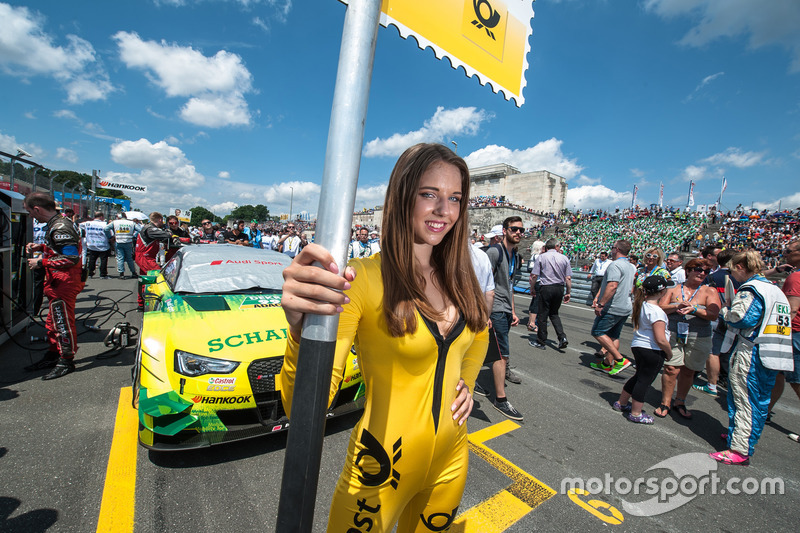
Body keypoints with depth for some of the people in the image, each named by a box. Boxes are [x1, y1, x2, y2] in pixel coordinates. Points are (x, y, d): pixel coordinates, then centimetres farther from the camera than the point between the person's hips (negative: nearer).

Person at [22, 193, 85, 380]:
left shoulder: (60, 228, -19)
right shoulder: (57, 224, 13)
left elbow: (71, 258, -27)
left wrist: (41, 262, -18)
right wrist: (41, 246, 14)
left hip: (64, 284, -11)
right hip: (58, 283, 11)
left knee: (63, 322, -2)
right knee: (53, 321, 20)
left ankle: (66, 361, 8)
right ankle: (52, 355, 33)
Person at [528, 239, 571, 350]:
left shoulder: (541, 257, -2)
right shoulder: (564, 258, 4)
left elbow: (534, 276, -7)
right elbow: (568, 278, 2)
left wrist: (532, 288, 6)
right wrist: (568, 293, 10)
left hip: (546, 288, -4)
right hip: (559, 288, 4)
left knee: (542, 315, 5)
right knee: (554, 314, 20)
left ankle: (541, 342, 14)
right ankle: (562, 337, 7)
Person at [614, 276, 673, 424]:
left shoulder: (640, 305, 5)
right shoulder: (656, 311, -21)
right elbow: (661, 340, -22)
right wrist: (669, 353, -6)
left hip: (637, 346, 8)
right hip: (652, 351, -8)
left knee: (639, 377, 22)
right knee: (644, 381, 4)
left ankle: (621, 403, 34)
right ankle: (636, 414, 16)